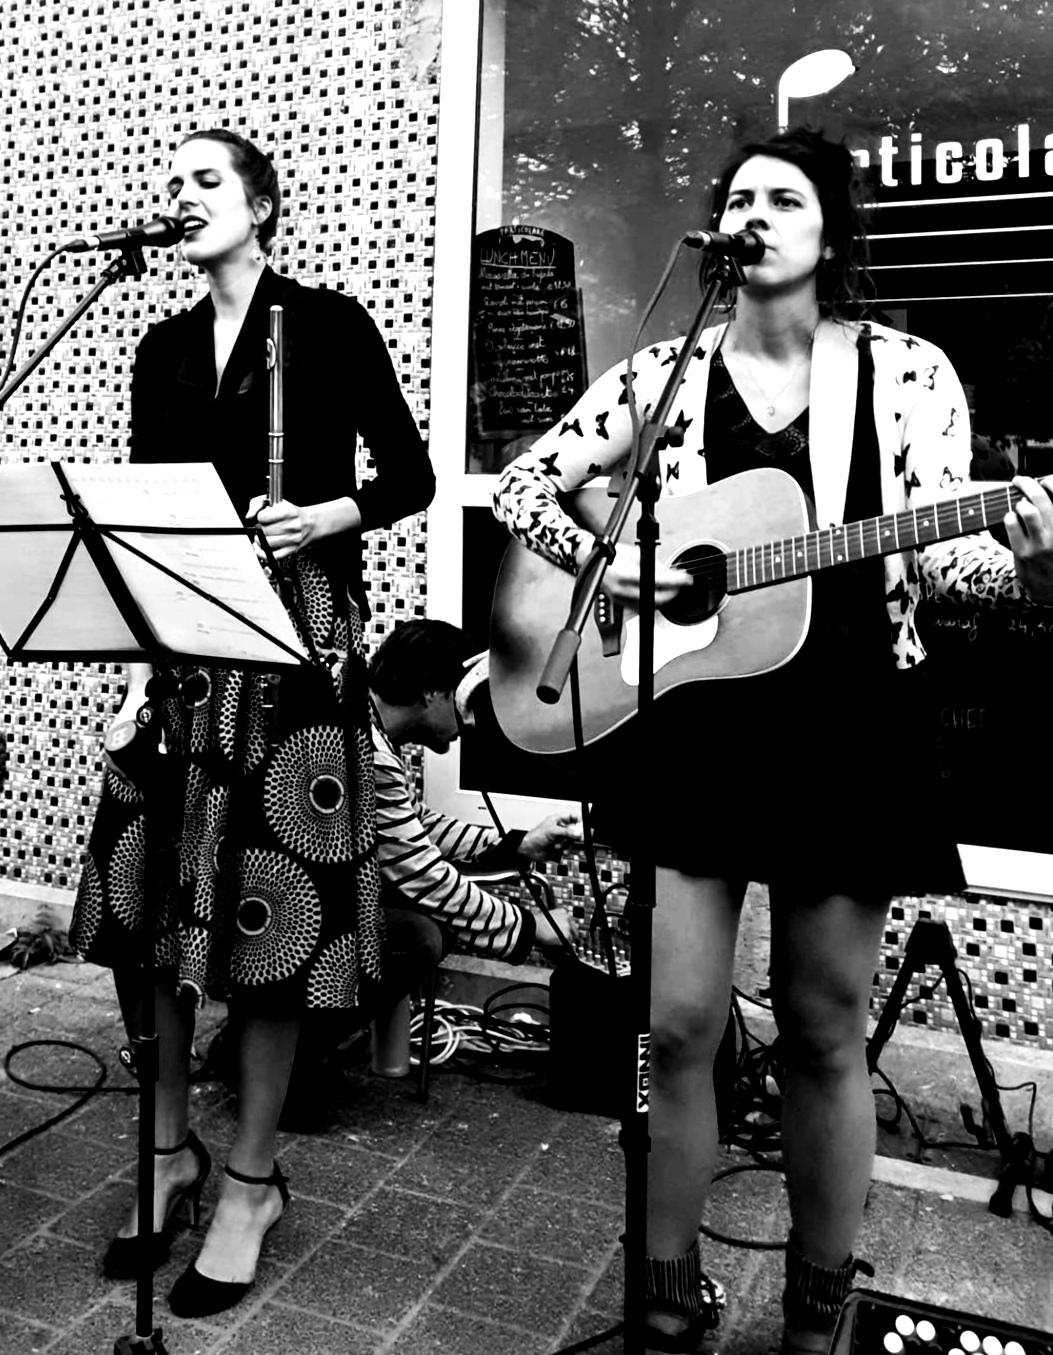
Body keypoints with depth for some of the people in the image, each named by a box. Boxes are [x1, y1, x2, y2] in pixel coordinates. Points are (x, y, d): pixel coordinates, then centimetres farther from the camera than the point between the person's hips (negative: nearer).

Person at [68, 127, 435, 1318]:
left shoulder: (328, 324, 2)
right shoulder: (163, 348, 16)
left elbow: (411, 474, 2)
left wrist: (326, 517, -17)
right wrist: (138, 660, 5)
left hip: (297, 628, -5)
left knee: (266, 911, -2)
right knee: (138, 902, 4)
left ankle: (250, 1182, 17)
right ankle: (169, 1152, 26)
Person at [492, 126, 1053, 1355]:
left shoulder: (905, 372, 3)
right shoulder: (663, 372, 6)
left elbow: (941, 557, -3)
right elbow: (521, 486, 7)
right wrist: (603, 561, -10)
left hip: (845, 728, 0)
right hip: (694, 723, 1)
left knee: (824, 1032, 9)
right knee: (677, 1024, 2)